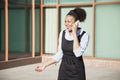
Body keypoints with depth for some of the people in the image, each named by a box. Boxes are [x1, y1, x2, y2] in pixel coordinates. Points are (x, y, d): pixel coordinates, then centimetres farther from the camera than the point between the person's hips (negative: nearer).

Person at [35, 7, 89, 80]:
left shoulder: (84, 35, -13)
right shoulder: (62, 34, 1)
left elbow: (78, 53, -28)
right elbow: (59, 55, 6)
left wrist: (74, 33, -25)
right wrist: (44, 65, -2)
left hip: (77, 73, -4)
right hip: (64, 71, 4)